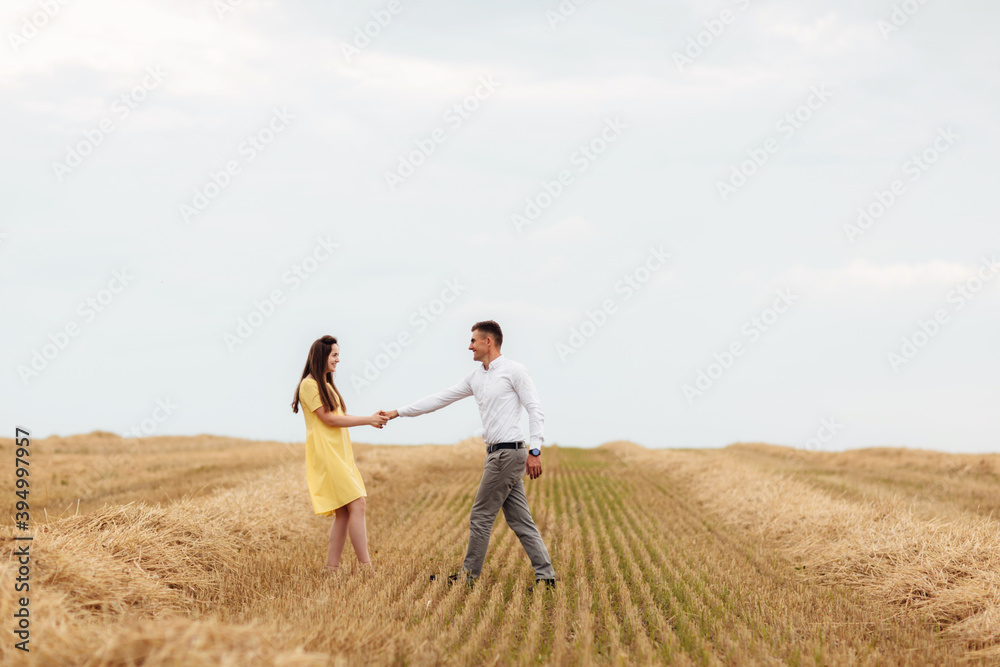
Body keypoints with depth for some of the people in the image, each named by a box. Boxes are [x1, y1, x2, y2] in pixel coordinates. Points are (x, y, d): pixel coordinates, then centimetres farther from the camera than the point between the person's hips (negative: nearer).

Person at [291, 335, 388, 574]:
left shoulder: (326, 384, 20)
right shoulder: (309, 385, -9)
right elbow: (329, 419, -14)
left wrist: (371, 420, 3)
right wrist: (369, 420, -9)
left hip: (340, 454, 9)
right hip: (325, 453, -9)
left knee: (344, 512, 5)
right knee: (356, 504, -15)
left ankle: (331, 568, 7)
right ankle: (366, 567, -16)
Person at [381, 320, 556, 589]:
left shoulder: (514, 370, -6)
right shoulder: (476, 377, 16)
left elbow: (535, 410, -10)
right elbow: (441, 398, 19)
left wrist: (535, 451, -18)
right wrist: (398, 412, 18)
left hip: (508, 453, -8)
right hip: (497, 454, 8)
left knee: (481, 517, -3)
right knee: (519, 520, 6)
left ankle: (469, 576, 5)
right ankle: (545, 574, 5)